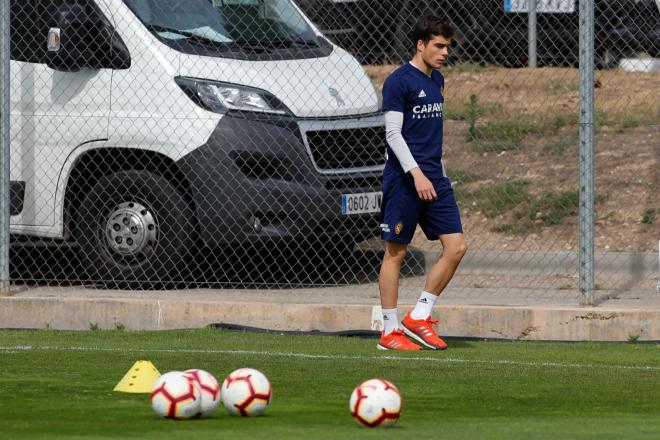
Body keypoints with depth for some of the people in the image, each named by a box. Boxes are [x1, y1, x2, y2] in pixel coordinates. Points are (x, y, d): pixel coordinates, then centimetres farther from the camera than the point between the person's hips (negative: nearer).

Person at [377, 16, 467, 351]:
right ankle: (389, 331, 4)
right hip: (403, 180, -8)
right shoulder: (399, 81, -9)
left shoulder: (436, 81, 15)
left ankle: (419, 318, 7)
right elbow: (393, 133, -14)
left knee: (456, 247, -1)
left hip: (434, 179, 8)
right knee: (396, 252, -1)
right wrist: (417, 174, -21)